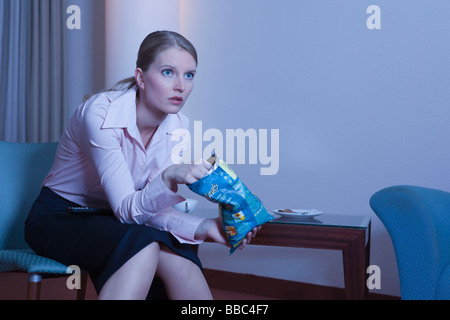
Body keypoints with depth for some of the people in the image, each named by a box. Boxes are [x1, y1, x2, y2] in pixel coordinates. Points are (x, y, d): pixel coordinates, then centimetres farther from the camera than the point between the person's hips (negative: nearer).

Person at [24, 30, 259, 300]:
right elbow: (126, 209, -27)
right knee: (142, 245, -33)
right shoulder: (101, 114, -25)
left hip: (110, 221, 5)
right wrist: (169, 178, -46)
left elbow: (154, 208, -10)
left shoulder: (177, 126, -7)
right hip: (60, 217, -5)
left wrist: (203, 227, -28)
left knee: (178, 256, -24)